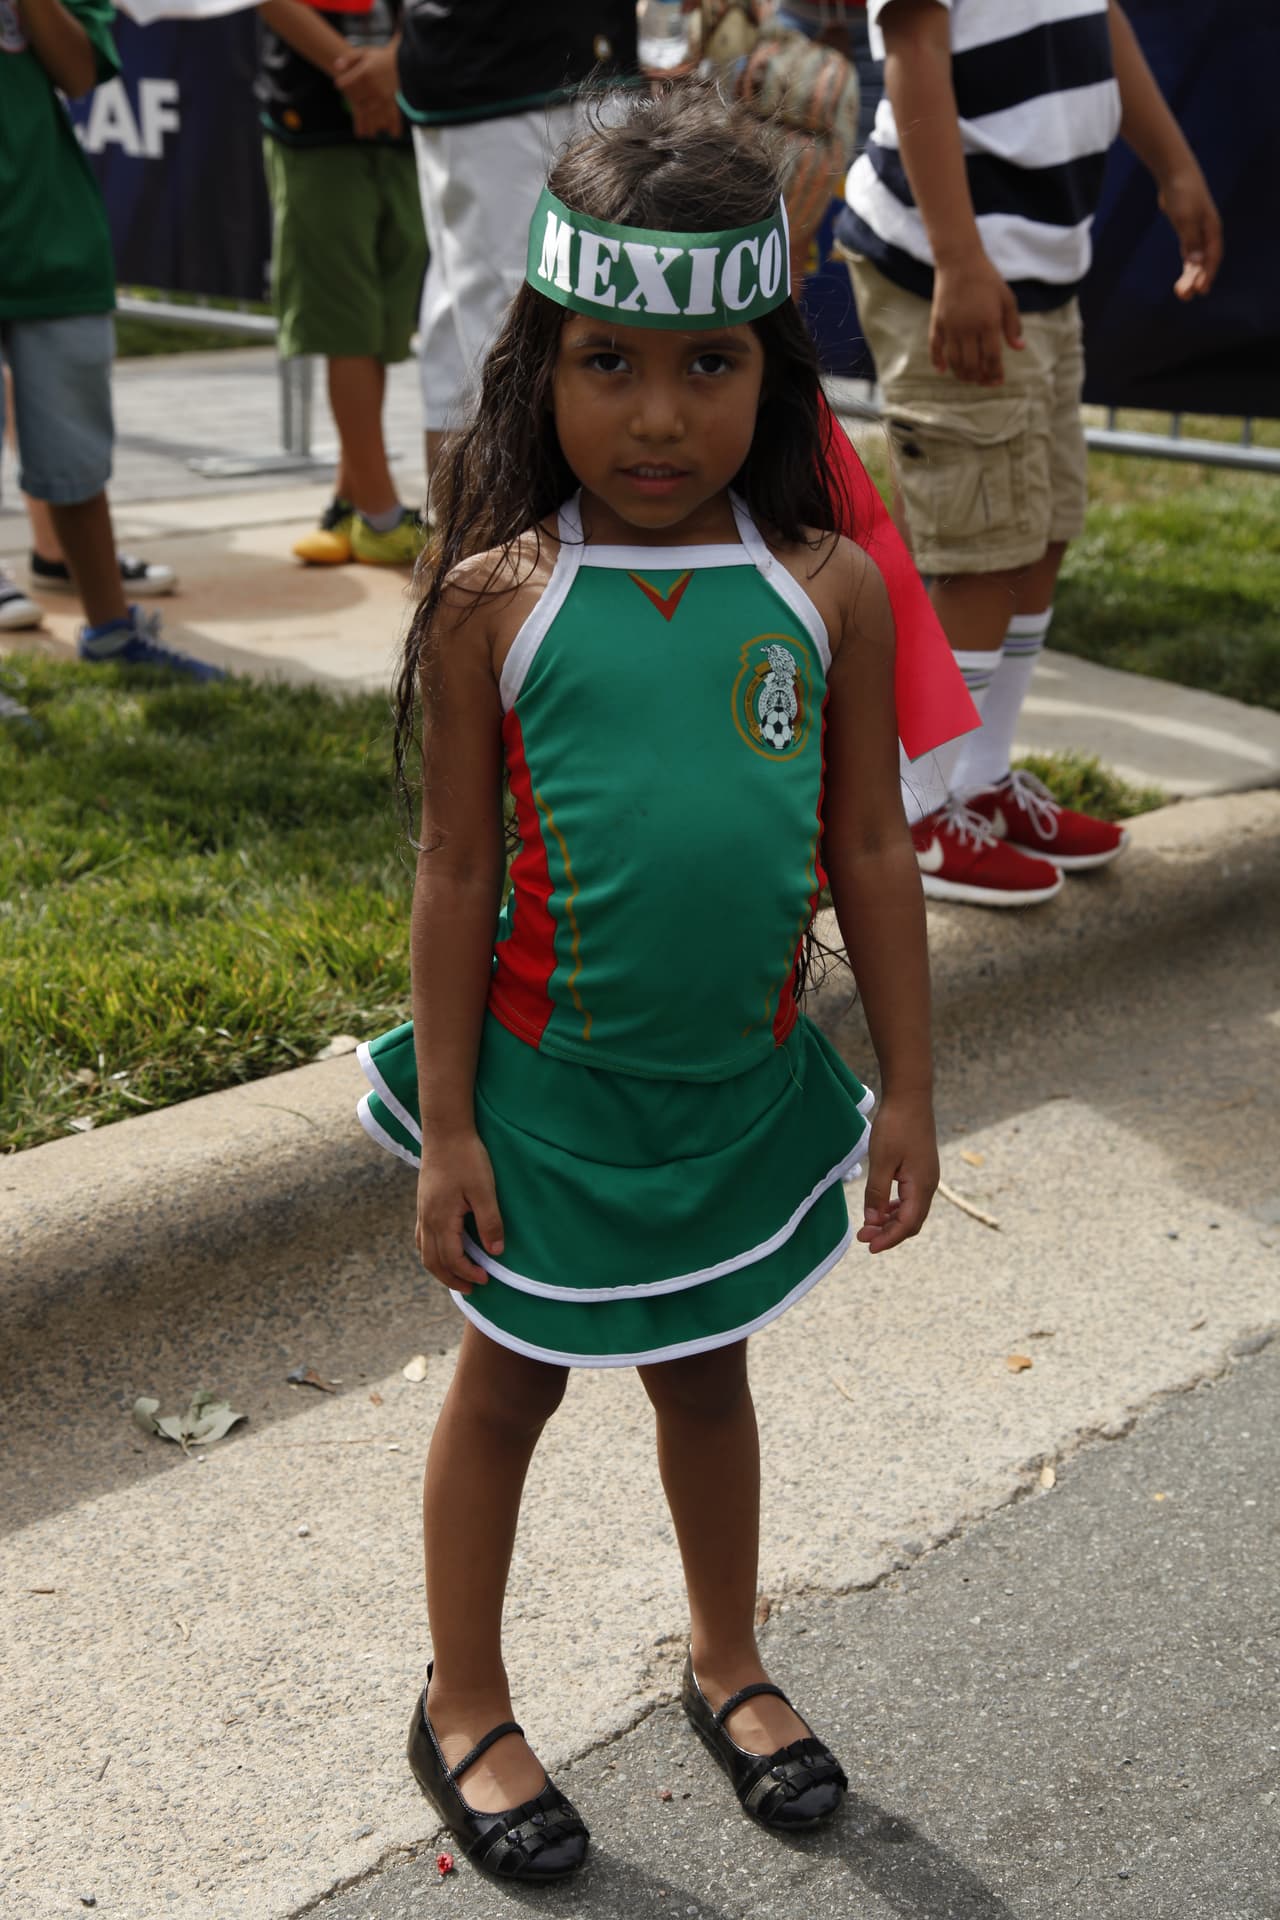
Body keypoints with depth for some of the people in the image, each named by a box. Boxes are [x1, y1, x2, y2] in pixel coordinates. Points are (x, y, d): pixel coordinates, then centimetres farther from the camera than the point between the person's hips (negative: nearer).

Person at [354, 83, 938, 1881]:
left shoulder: (830, 590, -7)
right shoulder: (499, 601, -12)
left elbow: (872, 853, 0)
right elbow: (457, 873, -7)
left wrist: (907, 1088, 3)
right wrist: (448, 1126, -6)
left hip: (743, 1083, 2)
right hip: (549, 1085, -2)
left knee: (709, 1374, 21)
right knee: (509, 1383, 15)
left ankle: (726, 1661, 44)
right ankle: (465, 1703, 35)